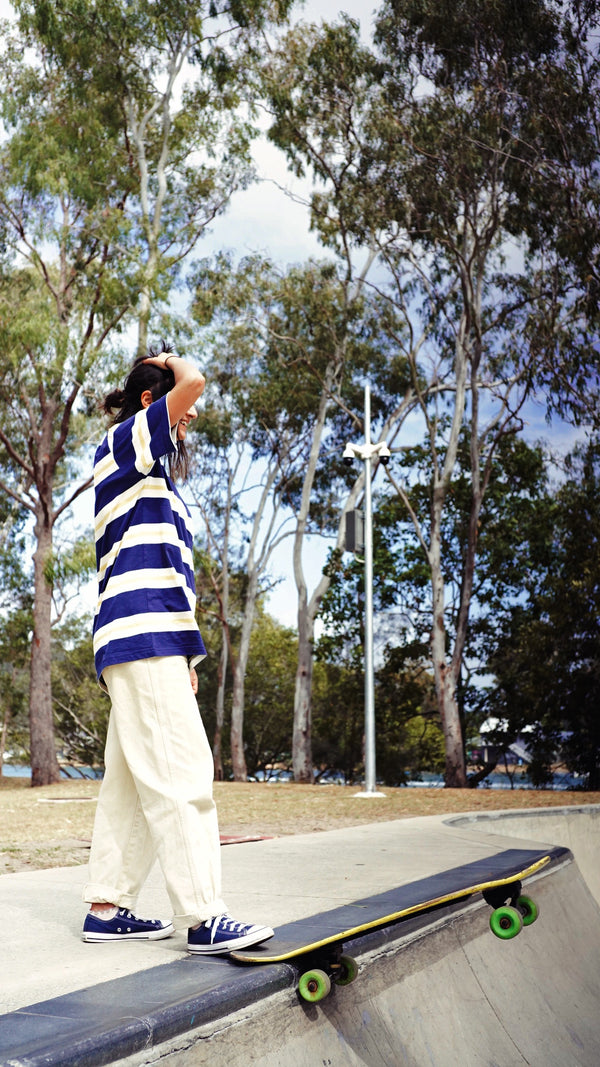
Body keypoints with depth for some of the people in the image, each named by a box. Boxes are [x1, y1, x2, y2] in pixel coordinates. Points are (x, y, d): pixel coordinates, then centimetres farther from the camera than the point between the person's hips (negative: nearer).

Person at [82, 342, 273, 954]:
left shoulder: (155, 475, 27)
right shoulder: (121, 443, 0)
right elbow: (192, 381, -18)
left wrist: (184, 656, 20)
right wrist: (174, 365, 6)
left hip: (158, 640, 10)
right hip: (143, 636, -10)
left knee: (131, 781, 9)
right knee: (179, 774, -13)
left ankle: (106, 908, 13)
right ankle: (202, 918, -12)